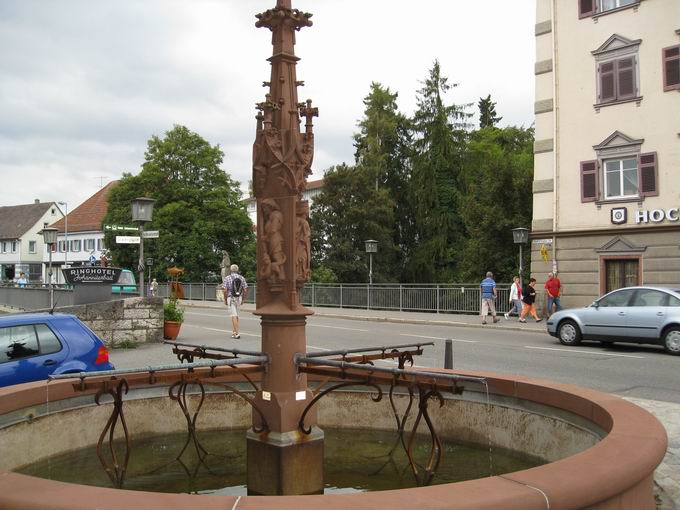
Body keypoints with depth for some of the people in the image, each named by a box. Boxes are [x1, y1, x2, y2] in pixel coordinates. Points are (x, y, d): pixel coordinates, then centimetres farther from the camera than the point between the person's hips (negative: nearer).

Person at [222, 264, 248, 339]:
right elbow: (245, 290, -1)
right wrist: (243, 299, 10)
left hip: (230, 299, -3)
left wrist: (225, 300, -1)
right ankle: (233, 332, 19)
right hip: (239, 298, 3)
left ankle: (236, 333, -12)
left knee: (234, 316, -5)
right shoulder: (241, 278, 2)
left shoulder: (227, 278, -6)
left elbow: (225, 290, -12)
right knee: (236, 315, 17)